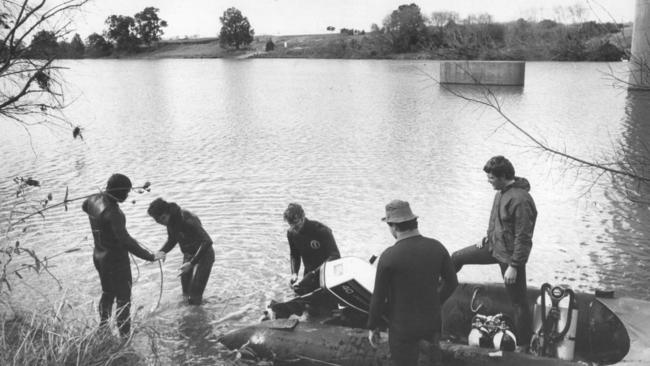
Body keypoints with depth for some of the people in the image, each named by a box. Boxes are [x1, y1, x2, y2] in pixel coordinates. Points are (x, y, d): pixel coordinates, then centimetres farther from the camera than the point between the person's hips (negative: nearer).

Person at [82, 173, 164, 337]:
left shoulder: (94, 200, -6)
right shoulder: (113, 213, -32)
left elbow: (85, 206, 21)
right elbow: (126, 241, -36)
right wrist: (150, 257, -32)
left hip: (99, 256, 9)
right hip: (116, 260, -9)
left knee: (108, 293, 28)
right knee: (123, 299, 8)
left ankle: (102, 328, 42)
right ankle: (124, 336, 18)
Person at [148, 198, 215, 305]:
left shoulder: (188, 220, -33)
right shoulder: (170, 220, -8)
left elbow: (207, 241, -38)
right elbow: (172, 240, 9)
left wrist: (191, 263, -40)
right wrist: (162, 251, -11)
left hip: (204, 255, -8)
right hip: (188, 255, 8)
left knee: (194, 297, -7)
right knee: (186, 293, 18)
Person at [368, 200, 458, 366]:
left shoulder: (389, 257, -23)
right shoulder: (436, 247, -9)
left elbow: (379, 297, -14)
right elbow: (451, 282, 3)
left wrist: (373, 327, 0)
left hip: (403, 326, -4)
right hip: (433, 320, 4)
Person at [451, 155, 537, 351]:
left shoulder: (520, 200, -27)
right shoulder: (502, 192, 2)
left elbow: (523, 238, -25)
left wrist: (514, 266, -23)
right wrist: (487, 238, 14)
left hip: (509, 255, -9)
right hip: (493, 246, 9)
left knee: (519, 302, 4)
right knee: (456, 258, 15)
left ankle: (522, 346, 19)